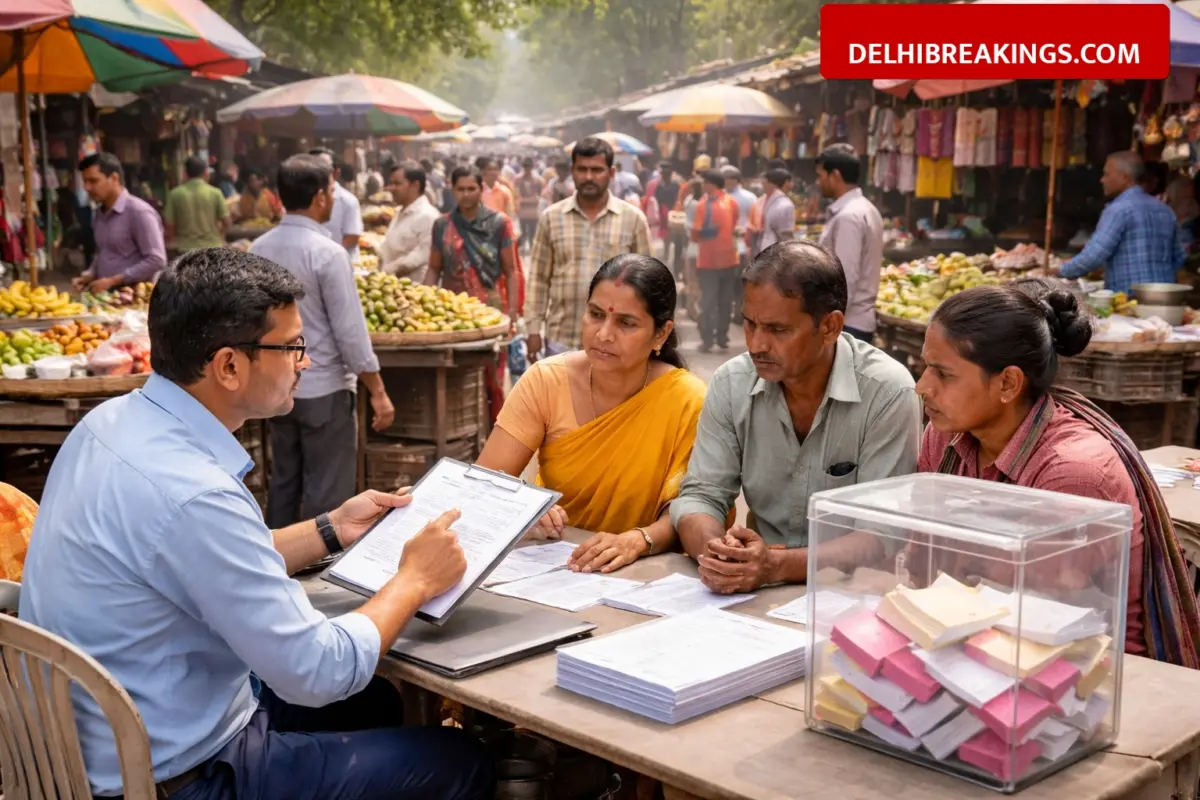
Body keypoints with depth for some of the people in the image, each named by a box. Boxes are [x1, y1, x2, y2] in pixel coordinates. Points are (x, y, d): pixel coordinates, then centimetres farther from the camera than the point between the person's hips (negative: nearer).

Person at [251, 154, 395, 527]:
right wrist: (378, 392, -10)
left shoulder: (258, 249, 3)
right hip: (323, 391, -7)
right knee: (326, 494, 2)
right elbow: (350, 331, -17)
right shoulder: (327, 252, -17)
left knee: (282, 483, 17)